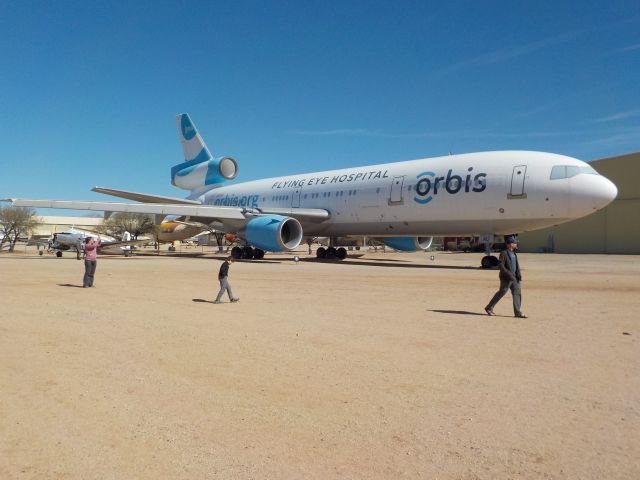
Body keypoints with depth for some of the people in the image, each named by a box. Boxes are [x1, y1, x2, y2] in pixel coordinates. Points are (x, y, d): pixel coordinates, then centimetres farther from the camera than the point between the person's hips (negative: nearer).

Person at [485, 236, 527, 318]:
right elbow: (501, 266, -18)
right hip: (506, 278, -8)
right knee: (502, 292, -3)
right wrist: (509, 274, -24)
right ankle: (489, 308, 9)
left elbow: (517, 265, 20)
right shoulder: (504, 253, -12)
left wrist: (519, 275, 7)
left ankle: (517, 312, 6)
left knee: (517, 293, 3)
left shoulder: (514, 253, 14)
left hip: (514, 277, 8)